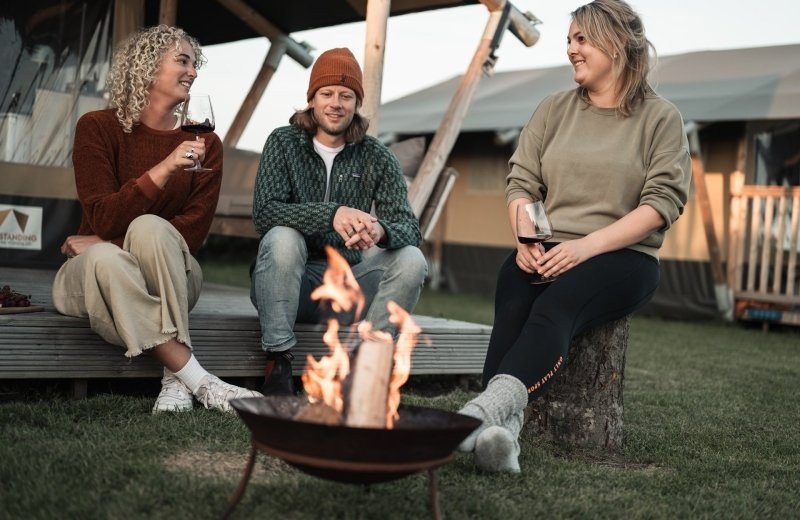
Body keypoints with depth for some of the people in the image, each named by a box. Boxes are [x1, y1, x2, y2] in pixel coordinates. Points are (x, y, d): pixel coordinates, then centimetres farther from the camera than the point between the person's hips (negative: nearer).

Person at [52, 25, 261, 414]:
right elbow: (104, 220, -15)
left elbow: (192, 232, -7)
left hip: (166, 281, 1)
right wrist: (166, 169, -28)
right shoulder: (98, 128, -3)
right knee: (106, 259, -36)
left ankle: (176, 377, -33)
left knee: (150, 227, -31)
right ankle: (199, 382, -36)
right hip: (94, 274, -1)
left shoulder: (204, 144, 2)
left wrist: (106, 243, -15)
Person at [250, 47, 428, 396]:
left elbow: (409, 228, -8)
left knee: (411, 259, -20)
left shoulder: (376, 157, 2)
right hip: (290, 285, -2)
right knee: (282, 238, -31)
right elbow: (263, 213, -18)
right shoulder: (284, 143, -2)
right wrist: (331, 214, -35)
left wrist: (381, 231, -34)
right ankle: (277, 364, -22)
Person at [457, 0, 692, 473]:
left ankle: (487, 408, -54)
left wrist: (587, 246, -18)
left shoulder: (661, 117, 5)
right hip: (544, 251, 3)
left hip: (621, 256, -3)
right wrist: (526, 239, -10)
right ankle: (502, 432, -46)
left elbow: (663, 201, -6)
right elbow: (522, 181, 11)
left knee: (554, 309, -35)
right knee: (512, 311, -30)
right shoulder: (554, 110, 17)